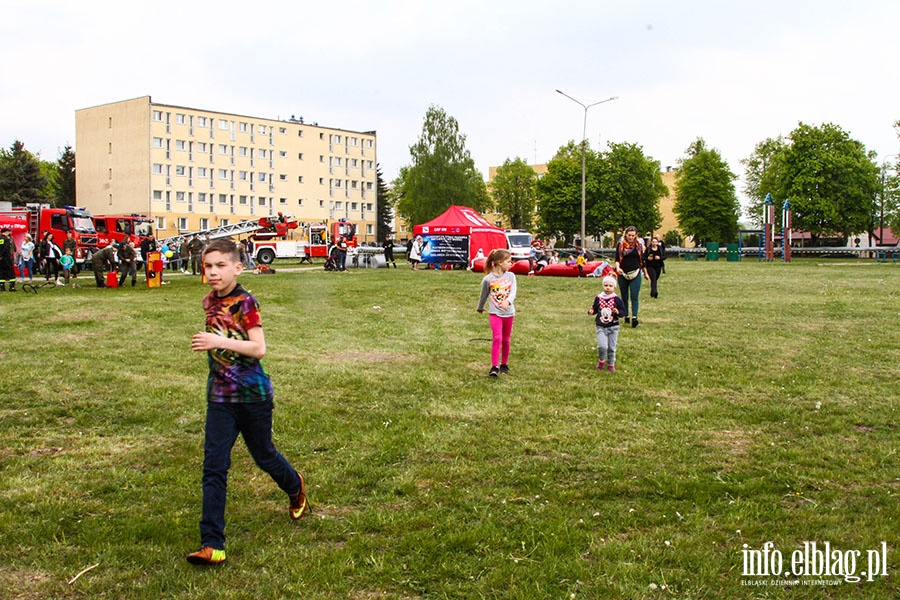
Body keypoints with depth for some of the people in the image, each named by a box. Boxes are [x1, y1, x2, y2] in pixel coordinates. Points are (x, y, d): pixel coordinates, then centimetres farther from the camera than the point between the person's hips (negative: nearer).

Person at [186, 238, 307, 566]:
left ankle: (296, 487, 46)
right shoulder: (209, 301, 5)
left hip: (253, 394, -5)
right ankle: (212, 544, -4)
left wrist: (220, 342, -29)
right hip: (220, 395, 5)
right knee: (214, 466, -4)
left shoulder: (245, 302, -15)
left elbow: (259, 348, -22)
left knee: (263, 455, 14)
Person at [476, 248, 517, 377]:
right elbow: (484, 295, 11)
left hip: (509, 313, 3)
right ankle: (494, 367, -13)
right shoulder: (488, 279, -5)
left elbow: (513, 292, -13)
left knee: (506, 340, 12)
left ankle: (504, 365, 27)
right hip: (495, 312, -3)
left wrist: (508, 301, -33)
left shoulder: (511, 276, 1)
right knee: (497, 338, -15)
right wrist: (480, 307, 24)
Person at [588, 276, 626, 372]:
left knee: (611, 347, 8)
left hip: (613, 327, 0)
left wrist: (618, 312, -22)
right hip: (601, 327, 0)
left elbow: (623, 310, -1)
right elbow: (595, 309, 9)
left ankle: (611, 363, 30)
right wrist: (591, 311, -12)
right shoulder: (598, 298, -1)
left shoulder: (616, 299, -6)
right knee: (602, 346, -15)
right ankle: (601, 360, 13)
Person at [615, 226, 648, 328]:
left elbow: (642, 260, 14)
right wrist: (618, 268, -21)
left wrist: (645, 273, 21)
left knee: (634, 296, -12)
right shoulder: (620, 245, 2)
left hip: (635, 274, -1)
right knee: (624, 297, 10)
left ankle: (634, 317, -20)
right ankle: (626, 316, 20)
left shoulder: (639, 246, 5)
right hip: (623, 274, 1)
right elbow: (617, 259, -2)